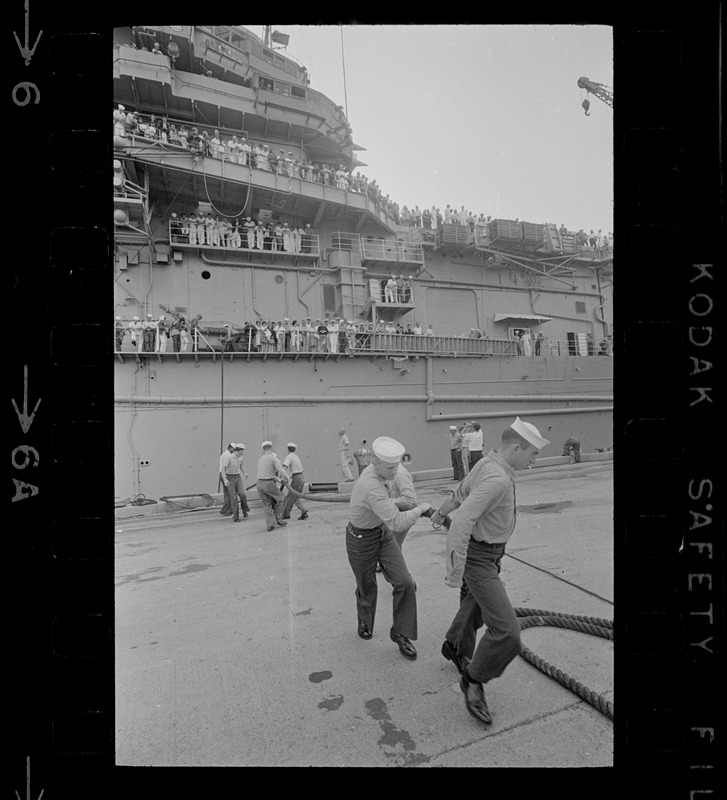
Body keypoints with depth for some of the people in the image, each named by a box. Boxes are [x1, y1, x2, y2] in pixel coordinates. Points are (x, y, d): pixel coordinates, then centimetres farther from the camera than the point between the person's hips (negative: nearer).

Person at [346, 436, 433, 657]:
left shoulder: (372, 471, -7)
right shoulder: (372, 488, -36)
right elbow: (398, 523, -39)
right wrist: (419, 509, -25)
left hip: (382, 533, 7)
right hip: (361, 540, -7)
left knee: (405, 583, -5)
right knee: (367, 589, 16)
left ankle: (401, 632, 14)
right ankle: (365, 624, 48)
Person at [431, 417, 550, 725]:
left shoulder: (487, 465, -1)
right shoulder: (497, 480, -32)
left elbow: (461, 492, 18)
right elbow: (462, 522, -38)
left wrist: (441, 512, 35)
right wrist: (456, 570, -32)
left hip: (484, 551, 10)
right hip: (477, 560, -10)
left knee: (475, 606, 29)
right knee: (506, 631, -10)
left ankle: (456, 647, 55)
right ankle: (474, 680, 13)